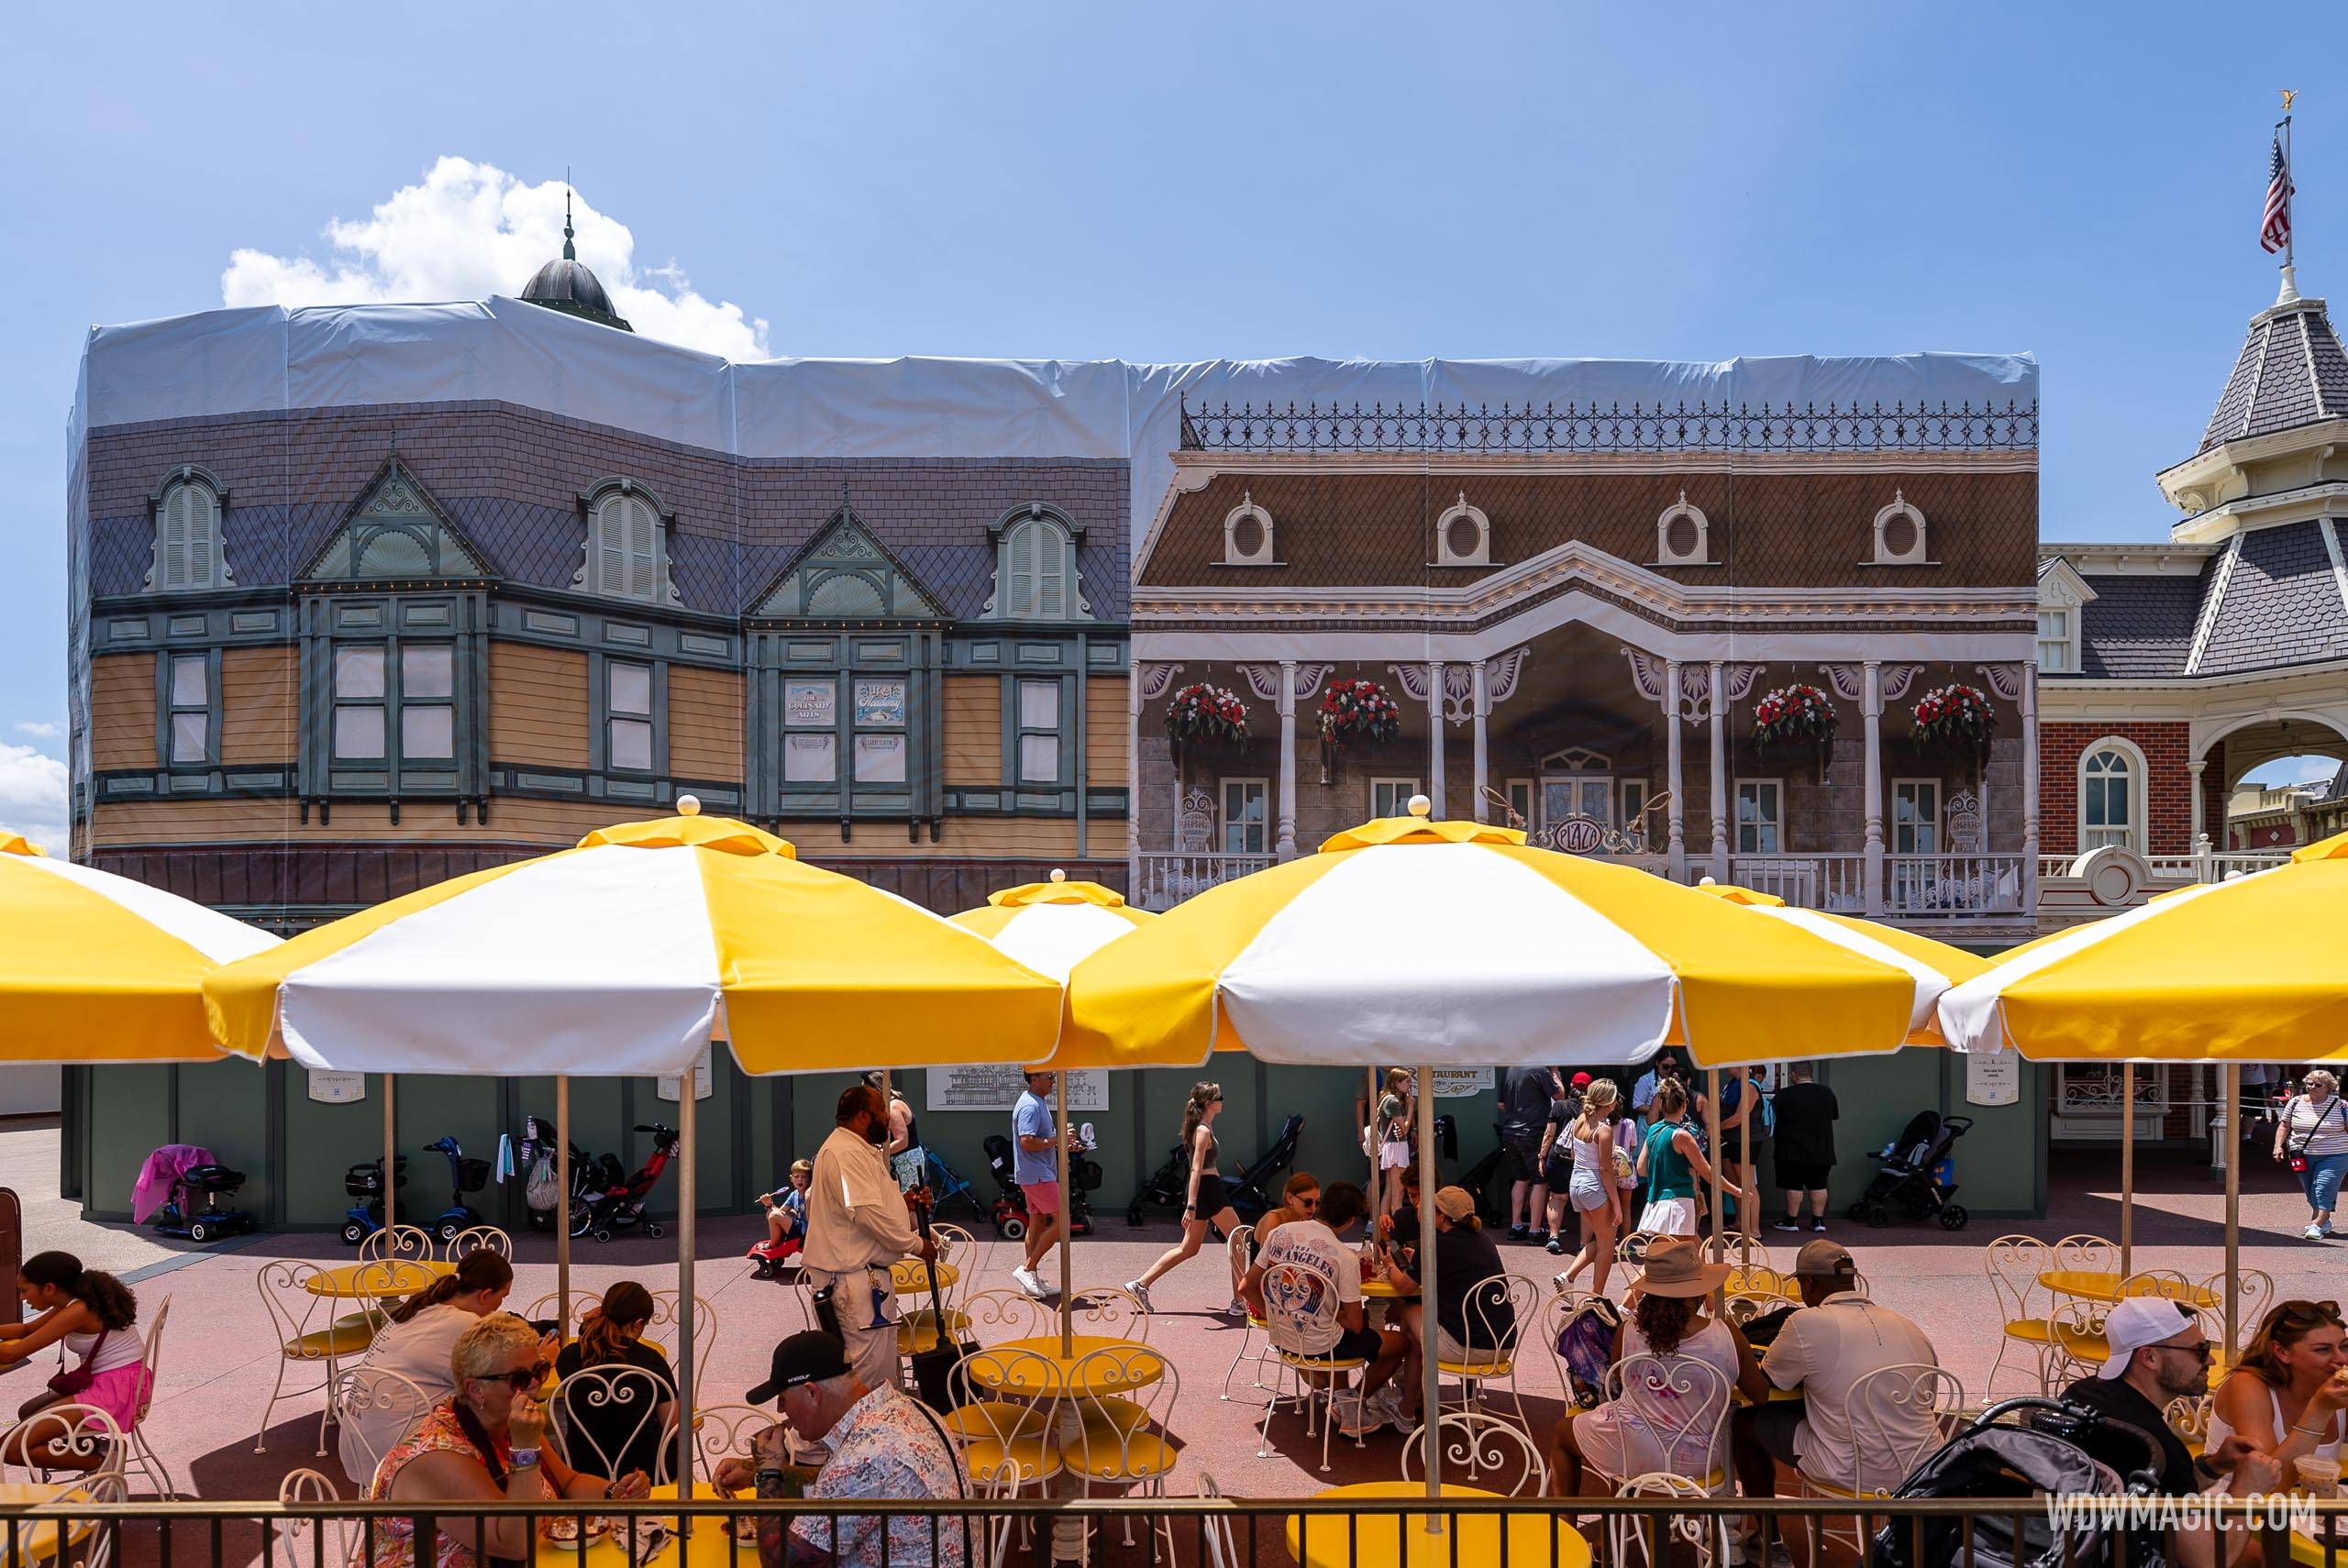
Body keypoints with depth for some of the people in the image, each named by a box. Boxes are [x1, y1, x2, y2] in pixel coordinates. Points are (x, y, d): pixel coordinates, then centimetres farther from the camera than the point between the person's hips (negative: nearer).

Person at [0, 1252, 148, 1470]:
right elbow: (27, 1329, 25)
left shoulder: (78, 1311, -20)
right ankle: (87, 1445, 11)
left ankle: (102, 1460, -5)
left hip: (116, 1391, -10)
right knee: (27, 1413, 27)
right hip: (102, 1381, 10)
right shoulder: (72, 1301, 9)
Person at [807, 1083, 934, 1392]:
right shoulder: (845, 1154, -20)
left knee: (886, 1358, 18)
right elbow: (869, 1213, -26)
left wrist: (905, 1202, 7)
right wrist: (915, 1245, -15)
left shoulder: (862, 1151, 16)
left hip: (872, 1272, 11)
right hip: (855, 1277, -11)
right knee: (866, 1365, -6)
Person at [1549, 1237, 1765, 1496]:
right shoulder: (1728, 1334, -18)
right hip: (1700, 1462, 2)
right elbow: (1761, 1395, -4)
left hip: (1633, 1455, -1)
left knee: (1560, 1434, 28)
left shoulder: (1627, 1331, -17)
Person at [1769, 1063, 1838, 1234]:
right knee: (1818, 1186, 11)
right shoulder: (1827, 1093, -2)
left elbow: (1777, 1117, -1)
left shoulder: (1784, 1095, -13)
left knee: (1794, 1186, 3)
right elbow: (1835, 1116, 14)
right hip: (1821, 1150, 3)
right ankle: (1818, 1221, 15)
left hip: (1792, 1150, -3)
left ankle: (1791, 1221, 9)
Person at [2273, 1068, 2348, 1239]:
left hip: (2333, 1156, -4)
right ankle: (2324, 1222, 27)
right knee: (2311, 1192, 10)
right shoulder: (2296, 1103, 4)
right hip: (2303, 1156, 4)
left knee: (2324, 1190, -13)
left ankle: (2316, 1226, -15)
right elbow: (2284, 1125, 8)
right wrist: (2278, 1145, -2)